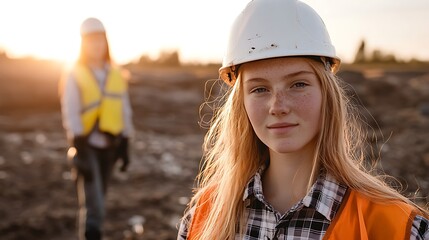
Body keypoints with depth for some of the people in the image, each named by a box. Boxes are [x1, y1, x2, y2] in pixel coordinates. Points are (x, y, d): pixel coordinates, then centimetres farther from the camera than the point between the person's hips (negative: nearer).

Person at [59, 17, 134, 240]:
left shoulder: (117, 75, 7)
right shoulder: (74, 76, -5)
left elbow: (125, 112, 9)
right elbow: (71, 115, -10)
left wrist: (125, 146, 6)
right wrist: (79, 150, -17)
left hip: (110, 145, 4)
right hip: (87, 146, -4)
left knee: (97, 199, 18)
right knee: (92, 207, -9)